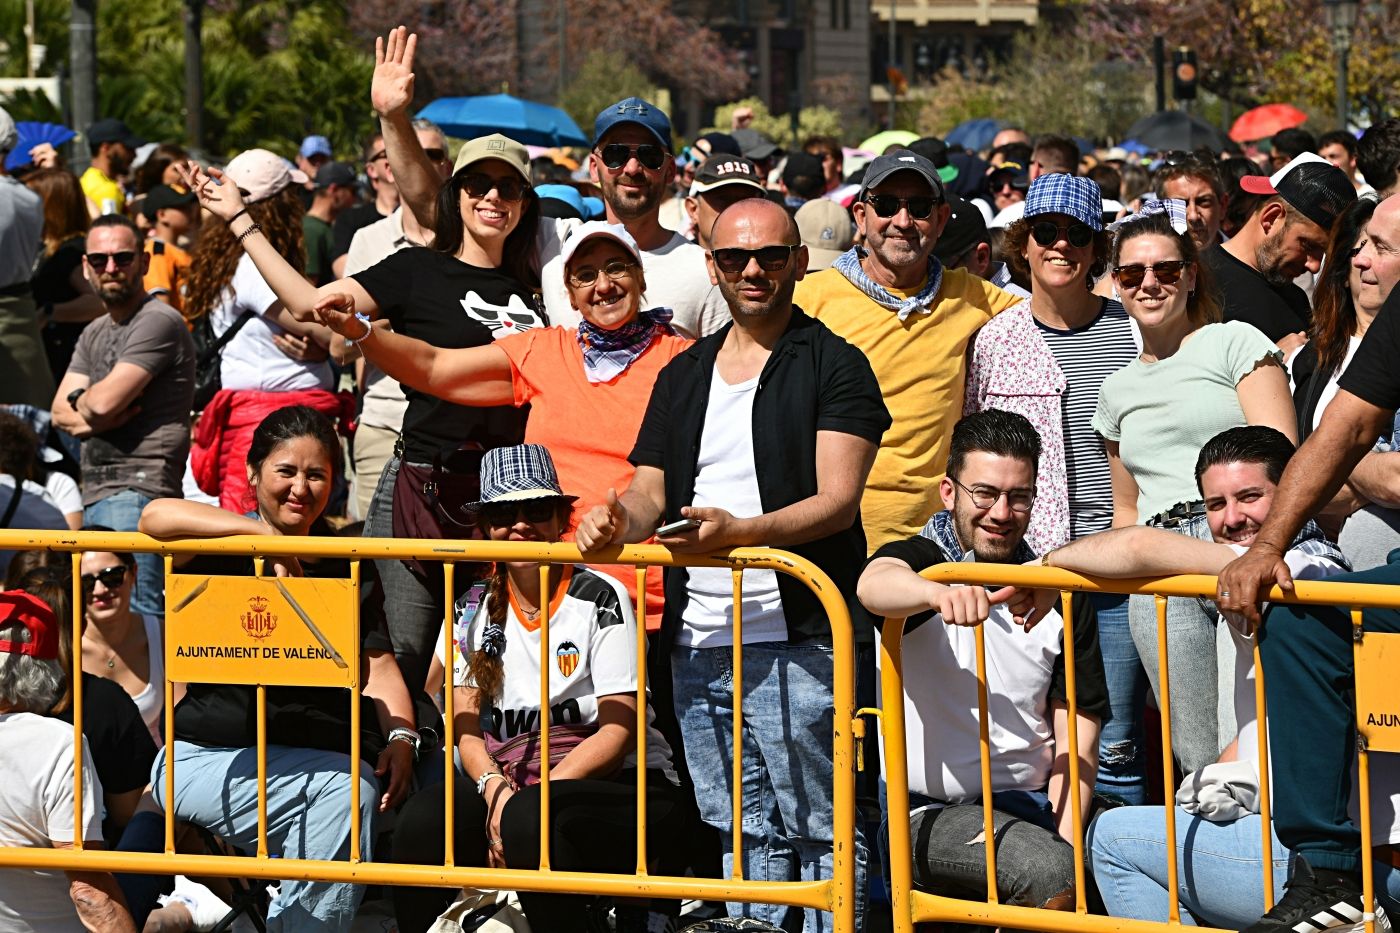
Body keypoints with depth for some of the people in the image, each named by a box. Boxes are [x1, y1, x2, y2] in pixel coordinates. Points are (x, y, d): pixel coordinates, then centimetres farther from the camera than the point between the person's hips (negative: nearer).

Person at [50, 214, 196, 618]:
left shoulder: (158, 322, -8)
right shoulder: (95, 334, 22)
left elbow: (104, 400, -15)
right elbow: (60, 410, 14)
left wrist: (81, 402, 8)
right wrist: (90, 416, -8)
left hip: (138, 489, -9)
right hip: (96, 493, 9)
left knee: (134, 610, -19)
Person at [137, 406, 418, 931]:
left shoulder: (344, 566, 19)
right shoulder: (222, 550, 5)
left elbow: (377, 662, 11)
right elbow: (155, 517, -16)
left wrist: (400, 735, -8)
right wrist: (266, 538, -21)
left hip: (314, 752, 4)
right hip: (207, 756, -4)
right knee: (344, 792, -28)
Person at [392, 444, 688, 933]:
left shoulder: (600, 598, -2)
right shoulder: (477, 611, 11)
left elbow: (617, 732, -9)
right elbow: (467, 728, 6)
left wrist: (526, 800, -19)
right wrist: (496, 789, -16)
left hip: (615, 783, -4)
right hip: (506, 780, 4)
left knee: (529, 817, -37)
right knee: (424, 817, -27)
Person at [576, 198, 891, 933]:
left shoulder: (833, 367, 0)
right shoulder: (683, 377, 19)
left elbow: (837, 501, -10)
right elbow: (650, 492, 17)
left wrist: (740, 531, -26)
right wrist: (620, 522, -8)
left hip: (796, 640, -6)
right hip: (697, 644, 6)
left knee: (817, 829, -7)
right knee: (742, 835, 9)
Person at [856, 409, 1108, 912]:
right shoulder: (918, 560, 2)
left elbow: (1076, 733, 9)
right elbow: (874, 586, -25)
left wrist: (1064, 841, -8)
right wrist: (941, 592, -49)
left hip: (1030, 807, 5)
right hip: (927, 812, -4)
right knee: (1046, 870, -31)